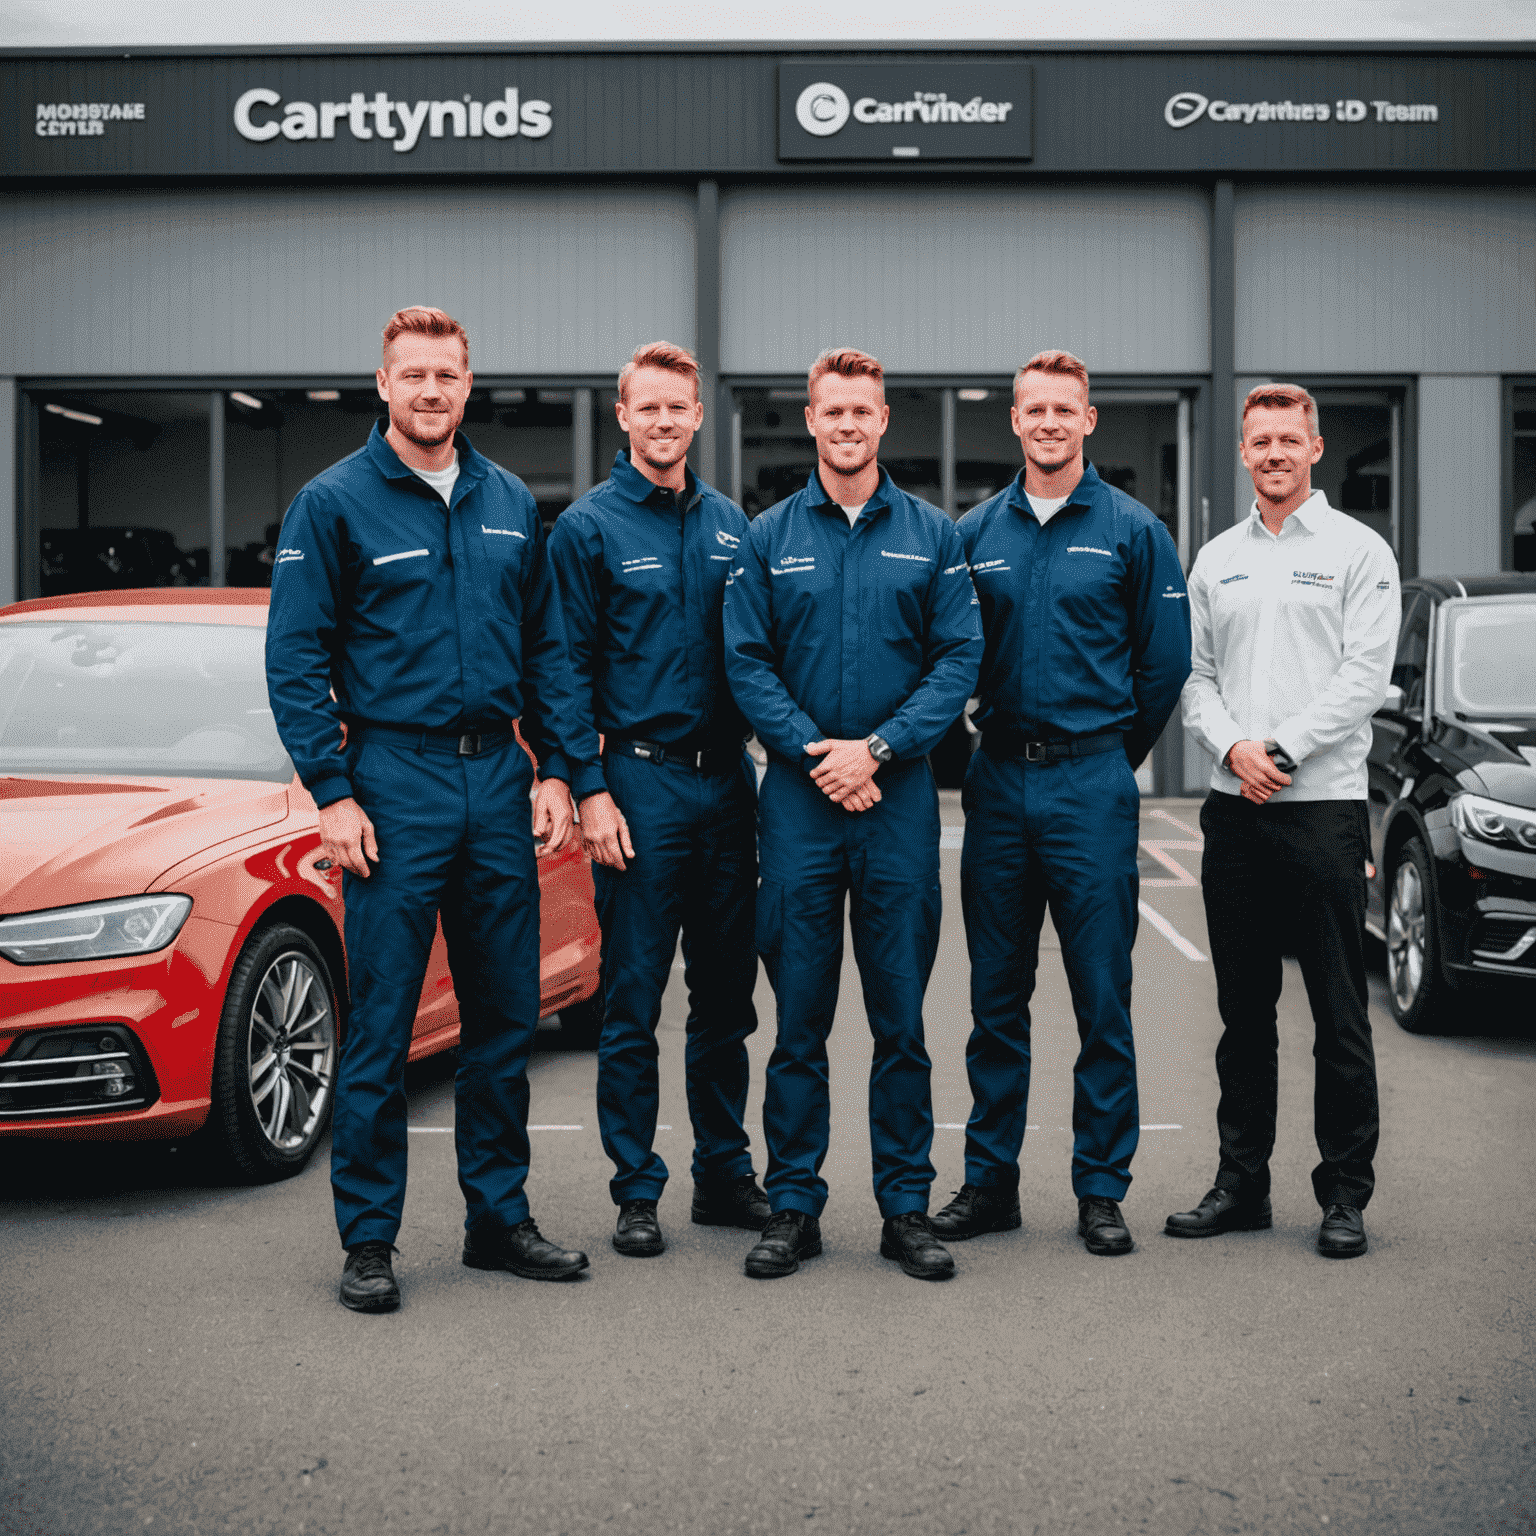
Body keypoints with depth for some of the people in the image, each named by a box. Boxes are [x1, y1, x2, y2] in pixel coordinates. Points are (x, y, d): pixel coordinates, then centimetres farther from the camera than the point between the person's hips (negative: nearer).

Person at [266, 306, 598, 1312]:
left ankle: (500, 1216, 21)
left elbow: (548, 650, 14)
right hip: (395, 783, -4)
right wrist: (332, 793, -11)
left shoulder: (511, 505, 11)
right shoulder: (336, 503, -2)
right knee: (381, 1023, -2)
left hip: (499, 781, 5)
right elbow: (295, 660, -5)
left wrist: (560, 768, 5)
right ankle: (369, 1239, 8)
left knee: (506, 1014, 9)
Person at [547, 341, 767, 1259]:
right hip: (642, 781, -4)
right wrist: (591, 792, -12)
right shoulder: (588, 528, -2)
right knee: (634, 998, 1)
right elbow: (570, 669, -5)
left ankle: (726, 1173, 22)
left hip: (729, 779, 5)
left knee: (727, 994, 10)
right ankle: (637, 1191, 10)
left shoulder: (733, 526, 11)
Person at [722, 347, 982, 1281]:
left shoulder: (932, 536, 6)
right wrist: (815, 752, -12)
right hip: (799, 794, 0)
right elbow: (747, 663, 1)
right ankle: (794, 1207, 12)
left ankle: (907, 1206, 13)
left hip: (900, 793, 0)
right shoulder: (770, 538, 7)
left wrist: (878, 748, -12)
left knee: (902, 1016, 4)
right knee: (799, 1016, 4)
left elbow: (960, 659, 0)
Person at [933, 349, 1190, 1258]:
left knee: (1103, 996, 0)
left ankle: (1102, 1189, 9)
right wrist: (979, 751, 11)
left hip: (1092, 788, -3)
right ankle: (990, 1180, 17)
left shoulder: (1131, 531, 1)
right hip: (998, 783, 3)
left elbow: (1167, 660, 3)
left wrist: (1111, 756, 8)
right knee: (997, 997, 8)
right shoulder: (975, 533, 9)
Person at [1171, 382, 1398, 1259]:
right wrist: (1234, 746, -7)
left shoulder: (1357, 551, 2)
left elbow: (1365, 675, -7)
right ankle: (1241, 1185, 19)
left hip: (1324, 804, -4)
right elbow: (1195, 675, 11)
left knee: (1340, 1015, -2)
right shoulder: (1216, 560, 16)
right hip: (1234, 808, 5)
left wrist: (1284, 750, -14)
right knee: (1243, 1012, 10)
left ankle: (1346, 1195, 6)